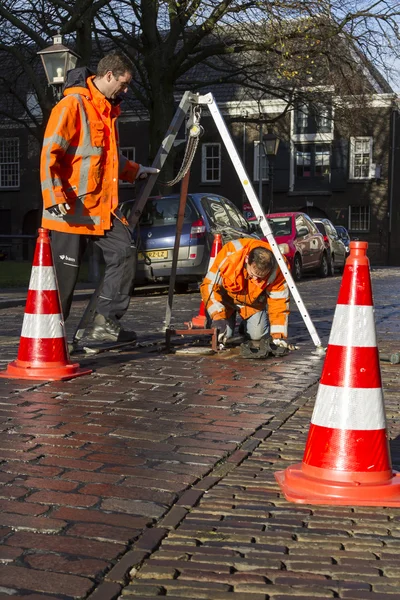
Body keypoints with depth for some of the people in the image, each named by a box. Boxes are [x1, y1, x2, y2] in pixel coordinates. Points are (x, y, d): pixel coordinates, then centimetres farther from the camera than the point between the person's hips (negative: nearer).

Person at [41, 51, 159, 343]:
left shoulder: (108, 110, 18)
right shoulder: (72, 105, -11)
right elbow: (49, 154, -17)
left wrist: (135, 170, 31)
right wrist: (56, 197, -24)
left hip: (103, 206, 8)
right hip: (73, 207, -8)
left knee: (125, 253, -2)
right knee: (65, 272, -1)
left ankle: (105, 321, 3)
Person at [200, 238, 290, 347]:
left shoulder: (276, 269, -33)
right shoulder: (229, 256, -39)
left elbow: (279, 301, -23)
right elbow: (209, 285, -31)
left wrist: (278, 335, -28)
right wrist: (217, 317, -40)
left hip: (254, 301, 1)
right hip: (226, 297, -1)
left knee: (258, 335, -14)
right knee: (222, 335, -13)